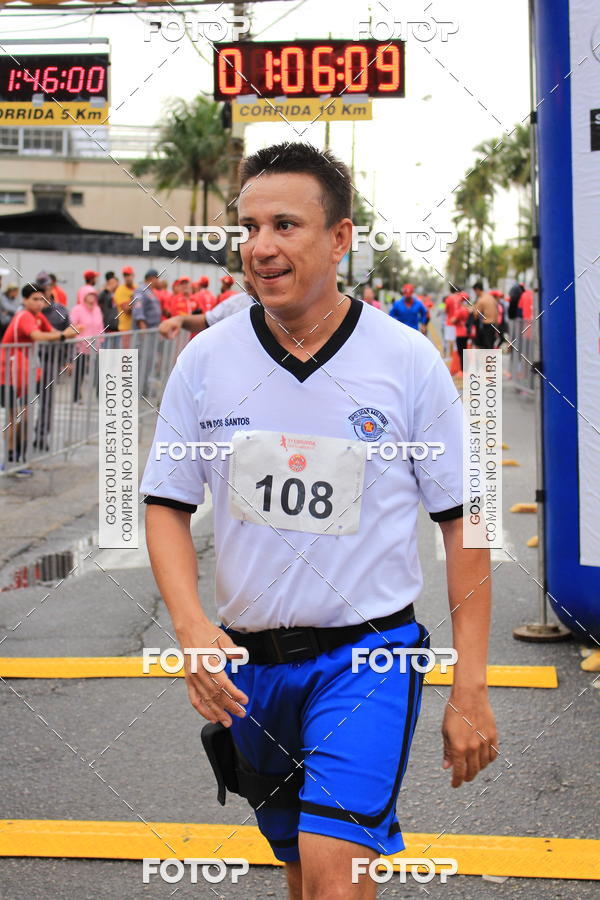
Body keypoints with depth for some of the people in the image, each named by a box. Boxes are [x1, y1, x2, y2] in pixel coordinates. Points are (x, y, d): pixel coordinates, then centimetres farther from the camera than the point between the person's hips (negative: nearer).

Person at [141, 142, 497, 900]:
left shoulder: (410, 361, -8)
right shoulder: (204, 360, -2)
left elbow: (461, 522, -4)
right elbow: (166, 505, 5)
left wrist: (470, 692, -6)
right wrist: (190, 626, -13)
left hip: (368, 653, -3)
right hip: (250, 662, 4)